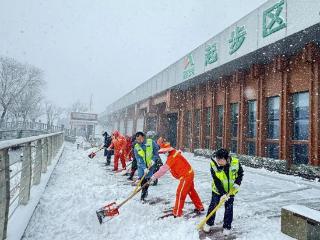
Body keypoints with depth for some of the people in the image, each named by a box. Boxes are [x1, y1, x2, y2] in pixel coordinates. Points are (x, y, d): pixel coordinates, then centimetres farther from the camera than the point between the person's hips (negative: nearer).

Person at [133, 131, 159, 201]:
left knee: (147, 179, 0)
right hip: (141, 165, 1)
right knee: (142, 179, -1)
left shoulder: (151, 142, -12)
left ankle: (143, 194, 16)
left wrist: (153, 159, -14)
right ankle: (145, 192, 22)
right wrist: (144, 168, -23)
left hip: (150, 164, -1)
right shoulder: (136, 147, -9)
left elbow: (157, 150, -3)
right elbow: (138, 159, -14)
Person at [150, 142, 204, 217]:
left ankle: (177, 213, 2)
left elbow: (164, 169, -26)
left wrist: (154, 177, -23)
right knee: (191, 191, 23)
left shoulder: (172, 157, -24)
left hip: (186, 176, -11)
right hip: (189, 174, 11)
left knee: (180, 193, -6)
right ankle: (200, 207, 39)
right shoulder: (173, 154, 7)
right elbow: (165, 167, 9)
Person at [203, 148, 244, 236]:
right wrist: (222, 193, -25)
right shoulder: (214, 164, -27)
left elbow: (240, 173, -4)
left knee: (229, 207, 6)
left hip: (231, 190, 1)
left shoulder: (235, 162, -25)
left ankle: (227, 227, 24)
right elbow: (217, 181, -22)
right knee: (213, 205, 6)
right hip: (218, 189, 0)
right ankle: (209, 223, 26)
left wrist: (237, 183, -17)